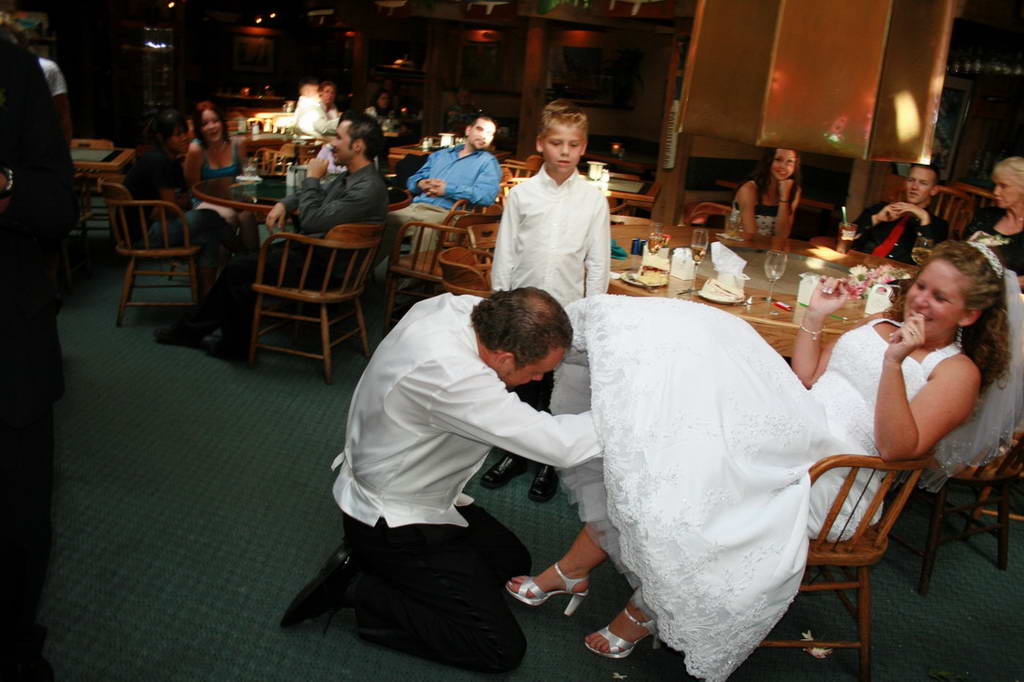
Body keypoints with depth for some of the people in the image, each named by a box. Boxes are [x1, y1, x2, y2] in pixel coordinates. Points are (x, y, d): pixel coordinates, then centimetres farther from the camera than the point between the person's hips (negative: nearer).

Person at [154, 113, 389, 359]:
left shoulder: (367, 188, -25)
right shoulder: (351, 176, 7)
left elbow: (311, 221, -26)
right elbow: (319, 196, 25)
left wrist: (311, 178, -13)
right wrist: (284, 203, 8)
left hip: (320, 265, -10)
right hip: (312, 250, 10)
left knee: (238, 270, -2)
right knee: (237, 265, 13)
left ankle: (235, 345, 16)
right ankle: (194, 329, 24)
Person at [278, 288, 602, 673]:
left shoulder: (453, 307, -14)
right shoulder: (446, 374, -39)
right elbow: (557, 445, -36)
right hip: (390, 523, -9)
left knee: (513, 562, 23)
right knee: (502, 648, -5)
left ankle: (363, 564, 15)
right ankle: (358, 591, -1)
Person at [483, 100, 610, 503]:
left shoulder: (593, 200, -1)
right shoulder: (522, 195, -2)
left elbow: (598, 263, 2)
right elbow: (505, 254, 2)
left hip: (568, 312, 0)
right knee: (522, 383, 12)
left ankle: (552, 464, 28)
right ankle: (515, 453, 33)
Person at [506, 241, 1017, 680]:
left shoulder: (958, 371, 1)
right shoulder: (880, 326, 22)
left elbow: (898, 448, -14)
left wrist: (894, 364, -23)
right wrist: (814, 318, 8)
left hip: (828, 468, -7)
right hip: (792, 429, 7)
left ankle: (645, 611, -3)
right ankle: (572, 570, -6)